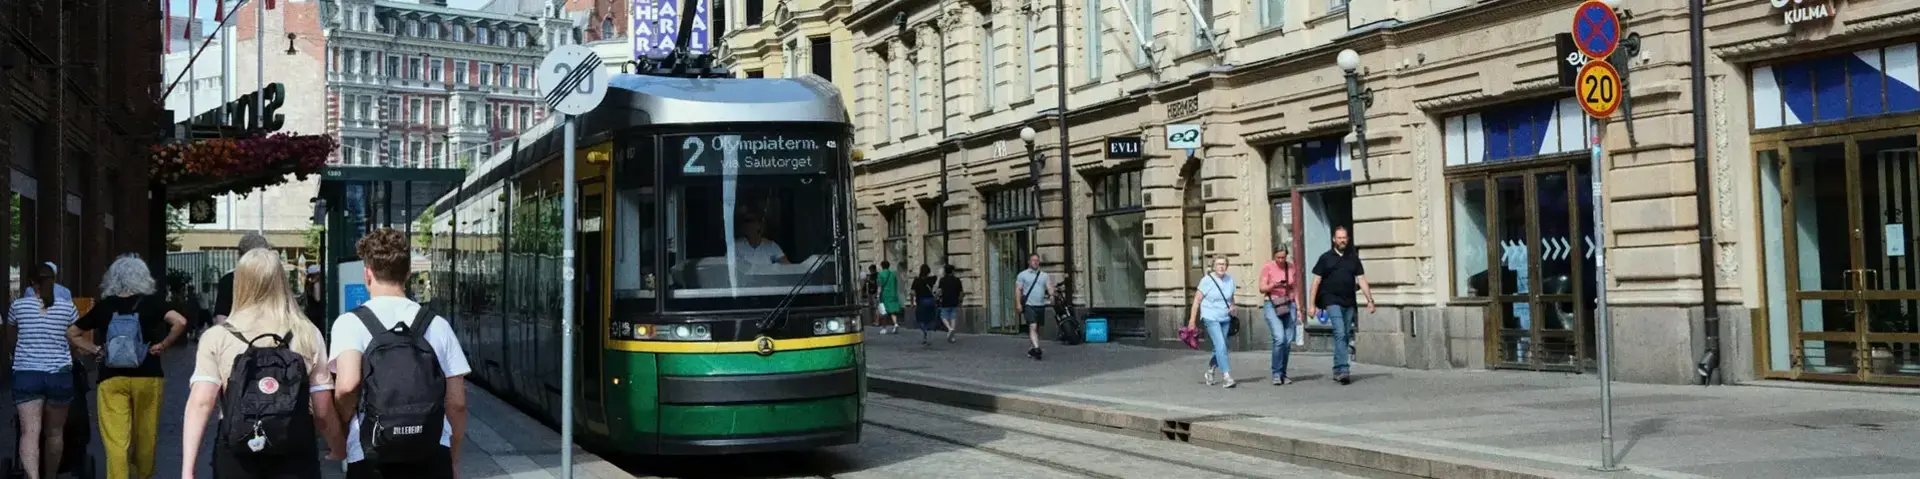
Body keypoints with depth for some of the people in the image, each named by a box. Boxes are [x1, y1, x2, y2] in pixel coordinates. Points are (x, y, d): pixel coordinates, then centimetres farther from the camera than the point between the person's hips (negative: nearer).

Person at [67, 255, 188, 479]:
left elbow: (72, 333, 13)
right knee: (145, 433, 17)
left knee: (115, 439, -4)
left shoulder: (104, 306, 4)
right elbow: (180, 322, -16)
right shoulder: (151, 302, -2)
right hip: (146, 376, 0)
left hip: (111, 378, 0)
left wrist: (96, 350, 12)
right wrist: (162, 346, -5)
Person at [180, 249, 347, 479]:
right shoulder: (307, 334, 1)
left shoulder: (216, 338, 0)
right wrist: (340, 449, 16)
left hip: (237, 457, 0)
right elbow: (323, 410, 0)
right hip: (295, 456, 0)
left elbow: (200, 404, -9)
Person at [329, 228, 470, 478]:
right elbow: (457, 403, 5)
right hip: (432, 454, 2)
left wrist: (342, 421, 1)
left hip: (371, 457, -2)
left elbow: (347, 385, -20)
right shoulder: (437, 325, 4)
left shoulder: (351, 322, -4)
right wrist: (453, 458, 17)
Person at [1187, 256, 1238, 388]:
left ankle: (1210, 371, 31)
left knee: (1219, 347, 10)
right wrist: (1192, 319, -9)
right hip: (1211, 318, -5)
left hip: (1225, 318, 5)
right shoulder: (1207, 280, -8)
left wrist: (1232, 307, 0)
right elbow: (1197, 300, -6)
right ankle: (1226, 376, -19)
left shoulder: (1230, 280, 7)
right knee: (1220, 345, -16)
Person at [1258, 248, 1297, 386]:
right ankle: (1276, 374, -8)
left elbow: (1294, 288, 16)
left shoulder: (1291, 267, 9)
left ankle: (1283, 374, 12)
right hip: (1272, 305, -4)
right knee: (1279, 338, -19)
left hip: (1289, 305, 4)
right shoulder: (1267, 267, -2)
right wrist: (1273, 285, -24)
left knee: (1288, 341, 0)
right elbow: (1262, 288, -4)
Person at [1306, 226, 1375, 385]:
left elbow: (1361, 280, 10)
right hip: (1332, 301, -4)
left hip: (1349, 302, 4)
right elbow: (1316, 281, 3)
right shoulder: (1326, 258, 3)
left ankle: (1338, 371, 19)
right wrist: (1311, 304, -3)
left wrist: (1370, 300, 0)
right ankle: (1343, 369, -23)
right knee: (1340, 333, -18)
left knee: (1345, 336, 8)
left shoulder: (1353, 258, 11)